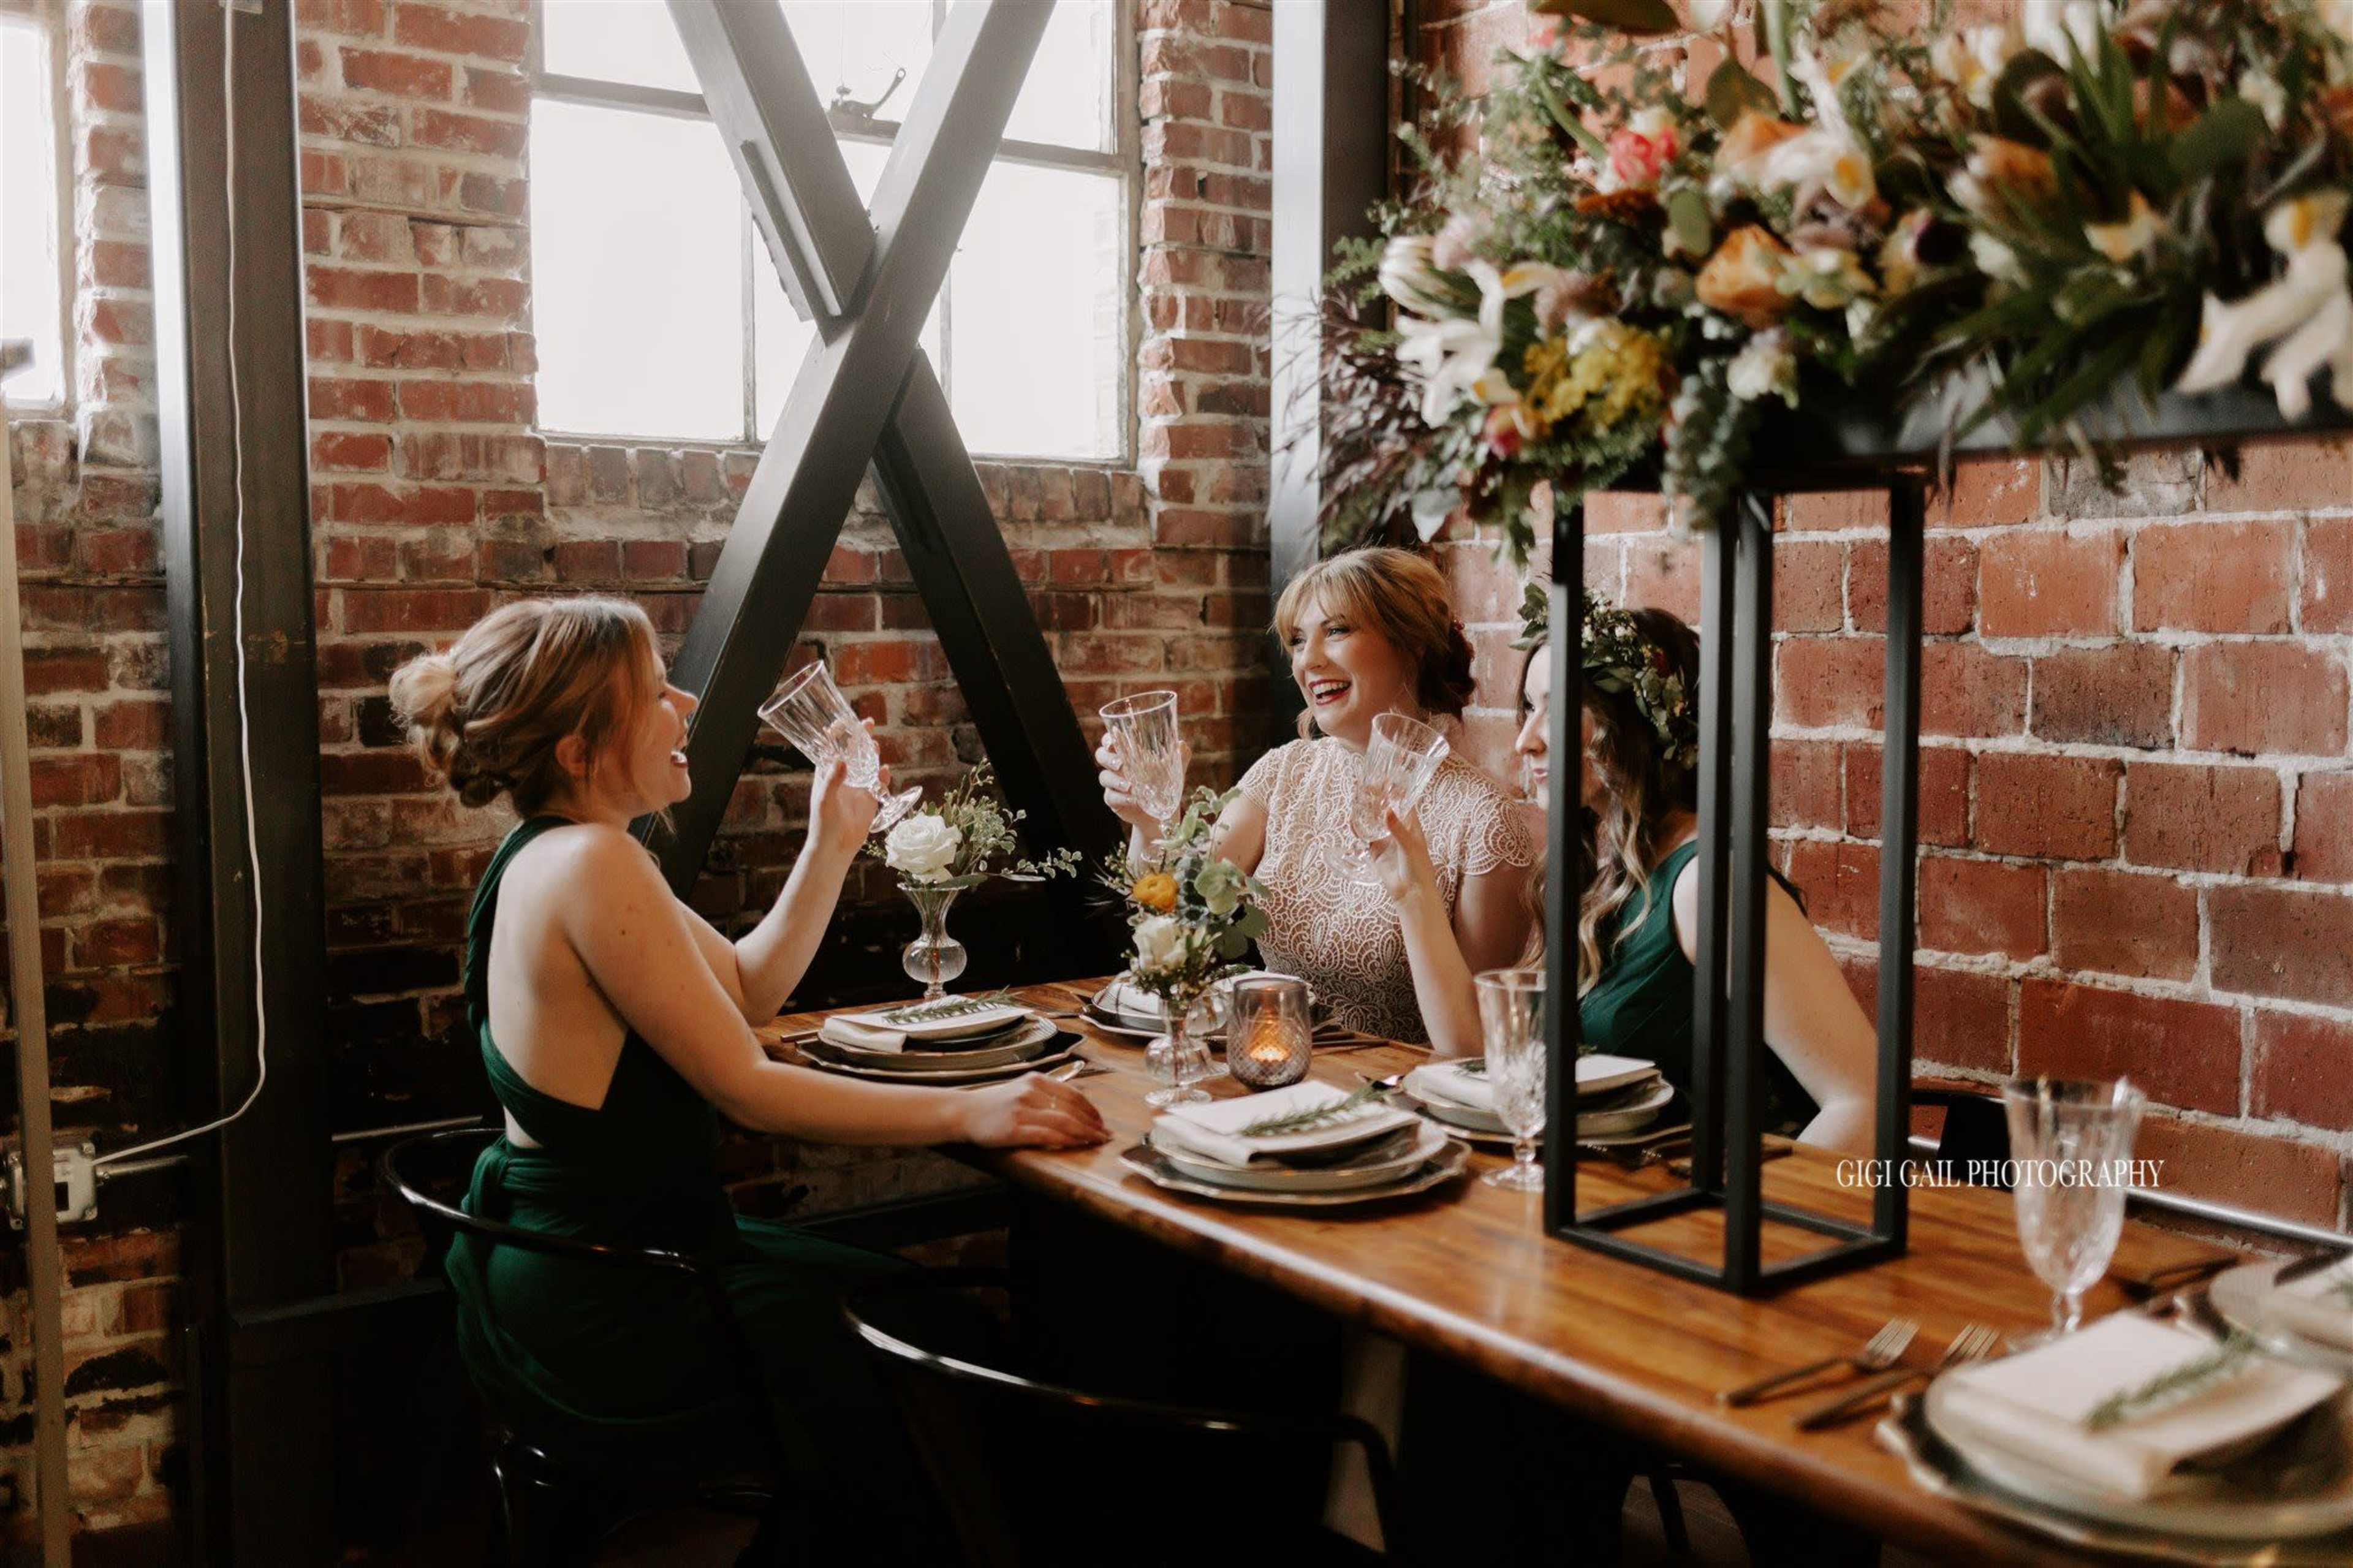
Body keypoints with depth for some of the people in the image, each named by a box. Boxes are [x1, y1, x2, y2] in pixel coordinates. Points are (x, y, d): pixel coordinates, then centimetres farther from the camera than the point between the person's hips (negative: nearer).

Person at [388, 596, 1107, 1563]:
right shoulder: (589, 865, -24)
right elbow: (745, 1088, -23)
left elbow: (748, 991, 12)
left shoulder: (552, 854, 7)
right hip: (599, 1326, -10)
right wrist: (968, 1111, -21)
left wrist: (832, 846, 5)